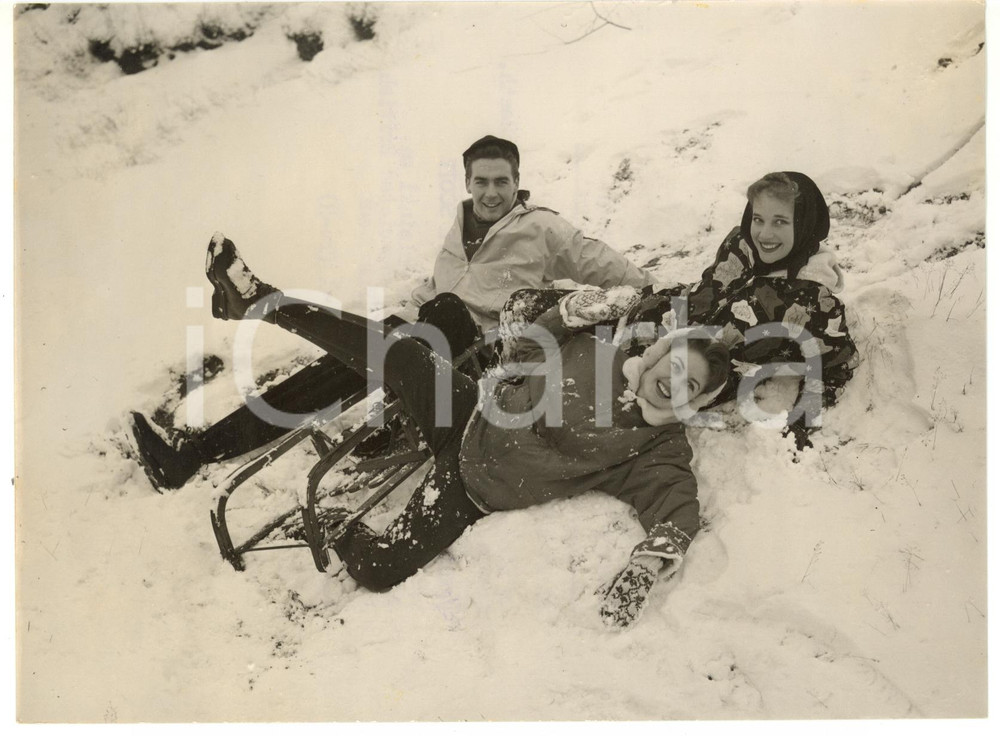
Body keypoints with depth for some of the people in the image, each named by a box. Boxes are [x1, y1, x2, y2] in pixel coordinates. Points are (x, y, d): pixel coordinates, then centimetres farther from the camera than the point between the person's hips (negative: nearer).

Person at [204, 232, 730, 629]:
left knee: (376, 568, -19)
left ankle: (340, 528, 15)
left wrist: (649, 561, -43)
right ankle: (258, 301, -7)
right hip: (470, 416, 3)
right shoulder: (600, 356, -2)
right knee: (390, 349, -19)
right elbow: (530, 348, 7)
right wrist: (574, 310, -10)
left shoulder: (660, 454, -10)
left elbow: (677, 510, -23)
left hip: (473, 490, -2)